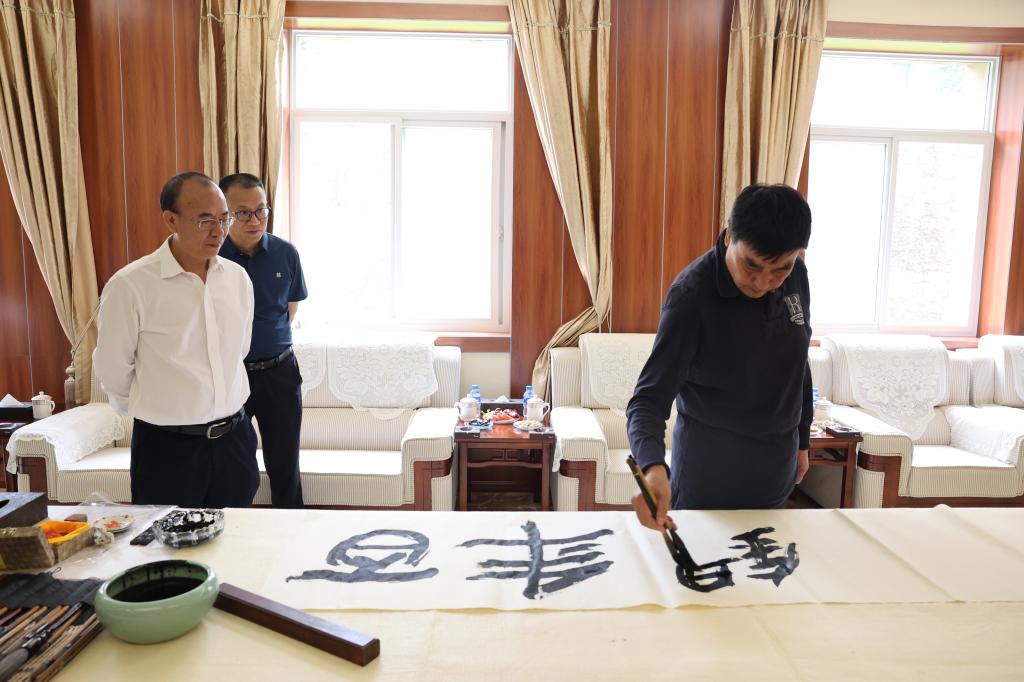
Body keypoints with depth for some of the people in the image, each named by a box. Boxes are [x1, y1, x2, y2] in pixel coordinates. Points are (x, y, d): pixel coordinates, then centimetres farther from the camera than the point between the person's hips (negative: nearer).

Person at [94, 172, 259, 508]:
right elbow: (113, 370, -3)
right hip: (167, 447, -4)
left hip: (235, 439, 4)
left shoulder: (238, 278, 1)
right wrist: (153, 412, 12)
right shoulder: (130, 285, -14)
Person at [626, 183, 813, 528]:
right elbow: (650, 396, -26)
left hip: (776, 462, 6)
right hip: (711, 465, -5)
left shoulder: (796, 275, -6)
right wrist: (653, 466, -44)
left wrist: (801, 440, 15)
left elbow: (798, 363, 9)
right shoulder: (692, 292, -23)